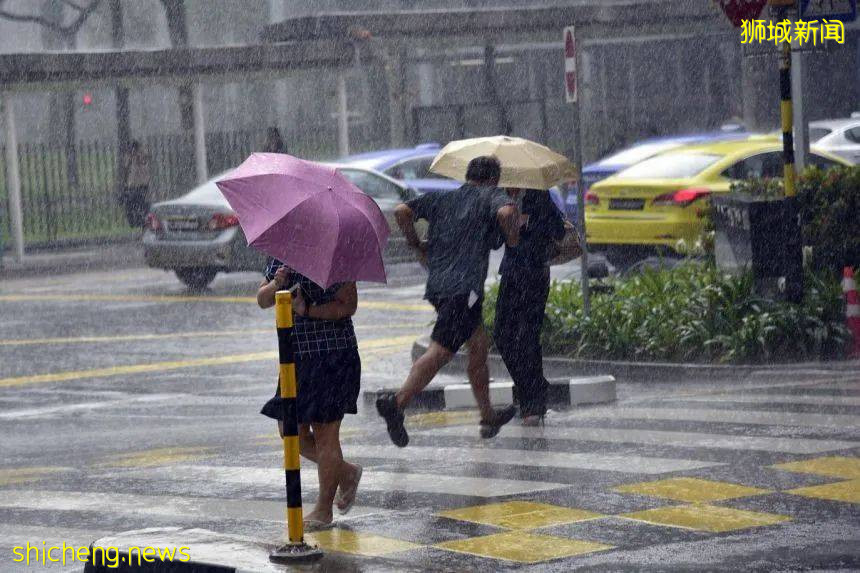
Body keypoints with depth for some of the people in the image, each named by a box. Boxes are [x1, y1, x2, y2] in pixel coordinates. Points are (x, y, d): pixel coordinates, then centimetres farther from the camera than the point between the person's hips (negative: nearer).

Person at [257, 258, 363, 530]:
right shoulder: (279, 258, 8)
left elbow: (348, 305, -16)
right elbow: (262, 300, 8)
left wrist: (308, 310, -28)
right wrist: (276, 285, -14)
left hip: (333, 356, -7)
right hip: (296, 355, 7)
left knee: (324, 432, -2)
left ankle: (323, 510, 9)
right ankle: (346, 472, 30)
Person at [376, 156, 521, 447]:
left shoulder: (442, 199, 19)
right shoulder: (491, 196, 5)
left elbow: (402, 212, 7)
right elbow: (505, 213, -19)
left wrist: (417, 246, 17)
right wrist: (513, 237, 0)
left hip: (436, 284, 7)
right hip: (465, 286, -7)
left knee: (479, 344, 21)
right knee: (440, 351, -13)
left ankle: (488, 417, 29)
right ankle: (397, 403, -29)